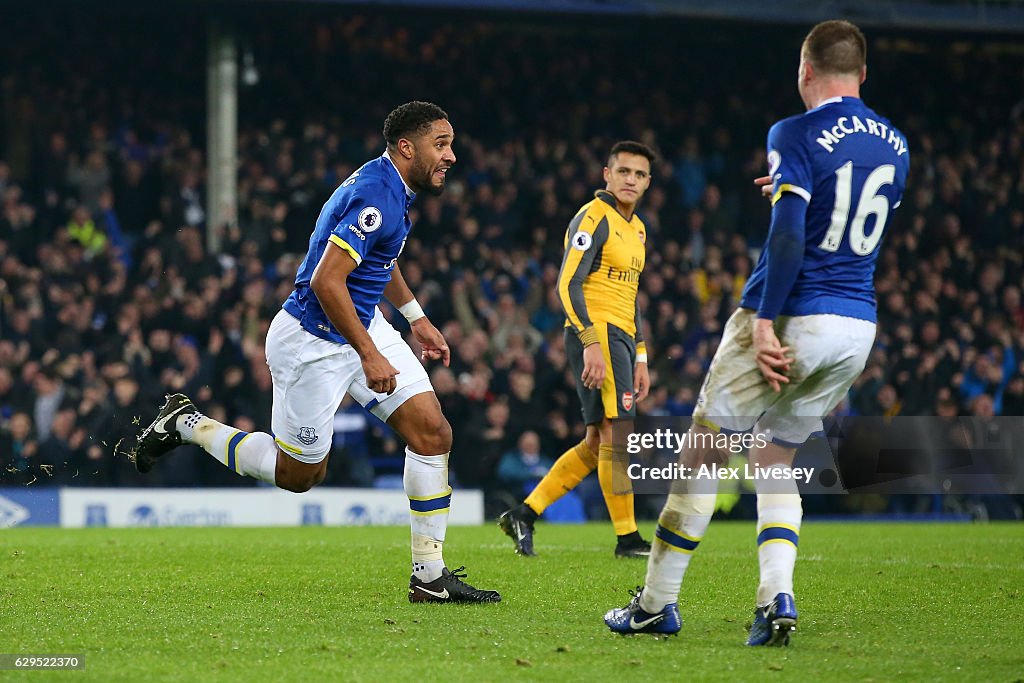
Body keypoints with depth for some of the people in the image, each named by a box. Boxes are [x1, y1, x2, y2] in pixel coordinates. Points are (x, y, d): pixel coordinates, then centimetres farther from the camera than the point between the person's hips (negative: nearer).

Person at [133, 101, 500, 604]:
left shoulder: (391, 188, 6)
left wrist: (416, 317, 27)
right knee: (298, 473, 5)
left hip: (363, 325, 10)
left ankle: (429, 576, 1)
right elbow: (326, 281, -30)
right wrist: (369, 355, -26)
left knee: (432, 432, -3)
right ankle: (185, 424, 23)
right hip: (314, 344, -10)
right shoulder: (376, 197, -25)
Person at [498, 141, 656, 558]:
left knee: (598, 443, 8)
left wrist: (640, 358, 21)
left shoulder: (637, 228, 20)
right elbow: (568, 284, -17)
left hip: (620, 337, 10)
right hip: (595, 333, -10)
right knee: (617, 435, -11)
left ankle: (524, 515, 12)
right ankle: (627, 539, -8)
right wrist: (592, 343, -24)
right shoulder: (594, 218, -9)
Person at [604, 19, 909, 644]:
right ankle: (777, 598, -3)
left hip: (792, 322, -6)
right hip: (858, 329, 6)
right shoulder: (895, 146, 8)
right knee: (775, 462, 18)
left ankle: (658, 603, 12)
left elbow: (789, 236, -22)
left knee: (703, 454, 8)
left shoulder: (797, 136, -12)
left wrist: (766, 322, -21)